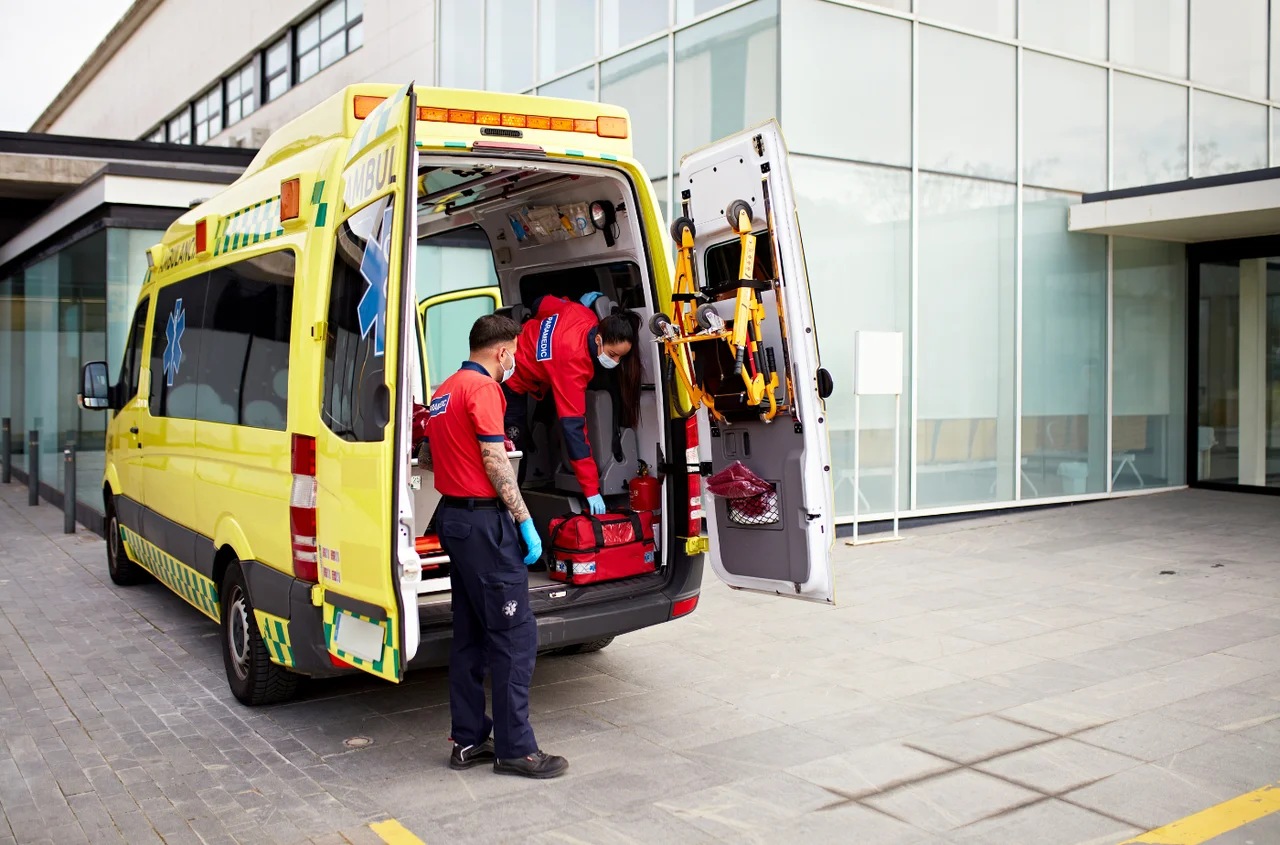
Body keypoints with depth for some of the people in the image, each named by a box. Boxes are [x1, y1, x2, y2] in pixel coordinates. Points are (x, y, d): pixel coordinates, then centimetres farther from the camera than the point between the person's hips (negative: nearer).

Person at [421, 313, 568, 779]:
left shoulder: (445, 389, 16)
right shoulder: (483, 388, -12)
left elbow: (427, 457, 24)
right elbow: (496, 462, -18)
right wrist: (526, 521, -15)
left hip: (452, 516, 10)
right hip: (483, 519, -10)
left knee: (470, 635, 14)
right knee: (516, 635, -5)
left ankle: (469, 740, 19)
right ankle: (515, 748, 0)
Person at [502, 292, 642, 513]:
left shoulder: (583, 313, -21)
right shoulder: (573, 360, -39)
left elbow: (542, 304, -2)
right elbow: (573, 425, -41)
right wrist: (591, 489, -42)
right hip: (511, 381, -9)